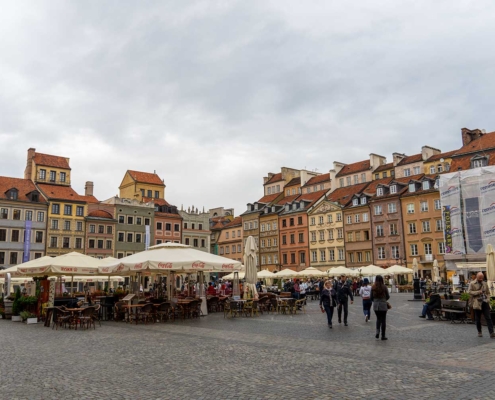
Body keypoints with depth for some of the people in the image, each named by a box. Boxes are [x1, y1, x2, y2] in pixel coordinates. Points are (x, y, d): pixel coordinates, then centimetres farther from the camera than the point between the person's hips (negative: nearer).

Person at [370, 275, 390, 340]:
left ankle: (377, 331, 0)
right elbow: (388, 297, 0)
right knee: (383, 320, 9)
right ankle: (383, 336, 14)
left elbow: (371, 297, 1)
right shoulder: (384, 287, -9)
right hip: (383, 305, -2)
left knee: (378, 319, 21)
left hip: (375, 305, 2)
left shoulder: (373, 287, -4)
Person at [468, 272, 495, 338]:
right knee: (478, 319, 6)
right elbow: (469, 292, -6)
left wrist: (488, 299, 1)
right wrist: (478, 292, -15)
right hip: (477, 303, -3)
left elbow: (488, 293, 17)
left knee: (488, 318, -4)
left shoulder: (485, 284, 14)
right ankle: (479, 332, 19)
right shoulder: (472, 284, 1)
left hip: (485, 303, 3)